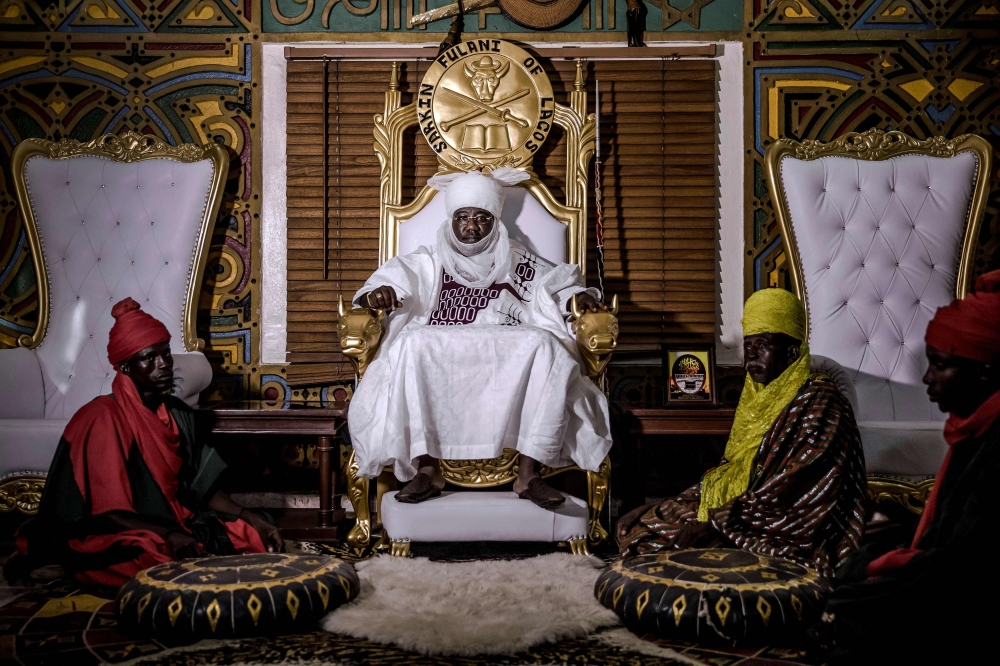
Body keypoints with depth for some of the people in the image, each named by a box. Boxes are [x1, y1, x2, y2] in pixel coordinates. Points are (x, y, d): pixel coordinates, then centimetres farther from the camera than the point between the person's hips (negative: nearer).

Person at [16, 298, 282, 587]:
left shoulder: (177, 413, 6)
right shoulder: (104, 418, -16)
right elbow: (106, 513, -18)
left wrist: (251, 519, -5)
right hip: (114, 540, -7)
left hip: (173, 525, 7)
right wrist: (168, 536, -31)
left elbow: (201, 485, 8)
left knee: (252, 539, -9)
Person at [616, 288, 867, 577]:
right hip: (743, 514, 9)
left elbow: (793, 491, -22)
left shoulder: (818, 400, -14)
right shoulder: (757, 397, 12)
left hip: (793, 539, -9)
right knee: (634, 527, 0)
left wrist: (717, 525, -24)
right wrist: (669, 506, 4)